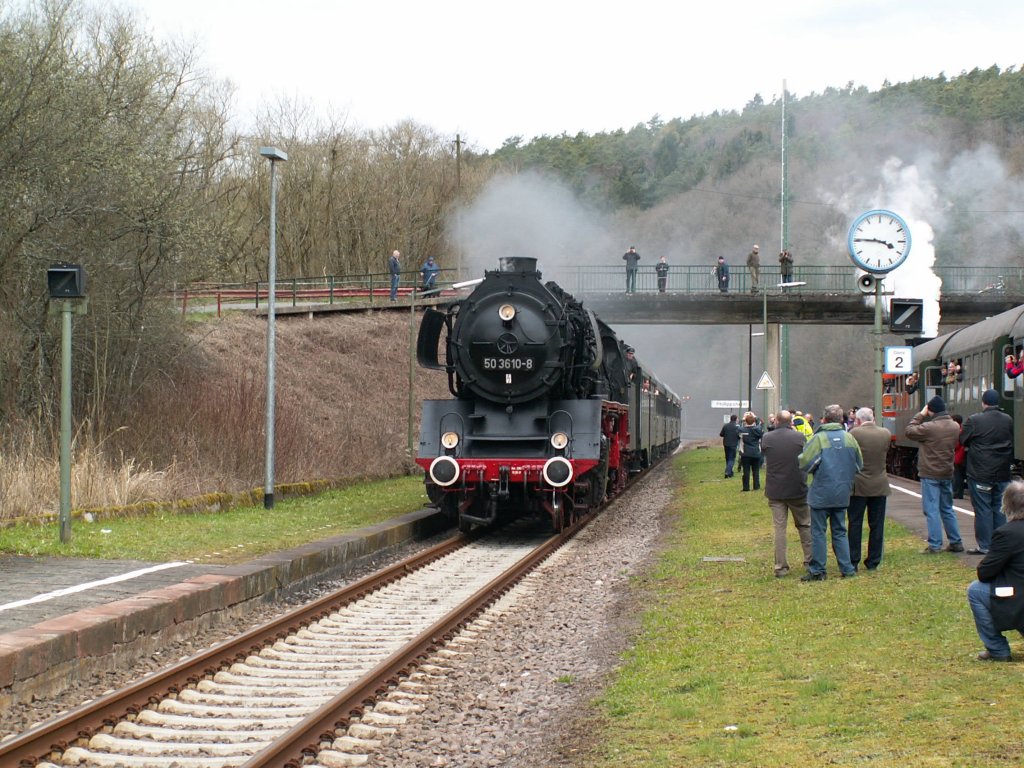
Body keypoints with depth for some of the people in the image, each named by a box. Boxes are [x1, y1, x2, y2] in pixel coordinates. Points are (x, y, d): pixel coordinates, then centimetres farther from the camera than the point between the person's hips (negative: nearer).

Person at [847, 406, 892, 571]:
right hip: (880, 486, 3)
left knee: (855, 525, 4)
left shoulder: (854, 433, -12)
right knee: (877, 525, 9)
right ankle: (873, 561, 12)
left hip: (858, 485, -3)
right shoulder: (886, 434, 0)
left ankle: (853, 562, 4)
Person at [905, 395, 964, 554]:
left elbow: (909, 431, -9)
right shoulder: (955, 427, 1)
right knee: (947, 509, 17)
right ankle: (956, 542, 19)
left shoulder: (929, 427, -20)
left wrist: (920, 415, -2)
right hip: (947, 474, 7)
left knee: (931, 510, -3)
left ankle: (934, 545, -5)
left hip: (930, 475, -7)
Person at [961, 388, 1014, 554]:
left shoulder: (974, 421, -14)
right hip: (1002, 473, 4)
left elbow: (962, 441, -3)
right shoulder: (1008, 420, 2)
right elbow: (1013, 444, 12)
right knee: (1000, 509, 11)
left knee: (983, 510, 0)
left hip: (980, 474, -4)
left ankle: (984, 546, 1)